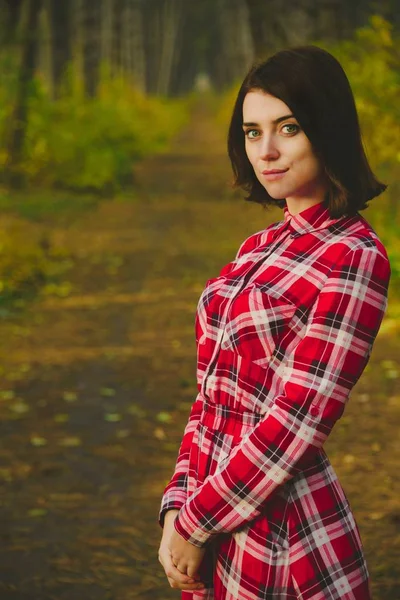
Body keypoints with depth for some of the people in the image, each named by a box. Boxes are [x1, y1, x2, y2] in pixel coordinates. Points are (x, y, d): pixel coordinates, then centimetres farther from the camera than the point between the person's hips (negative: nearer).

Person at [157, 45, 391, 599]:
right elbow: (213, 397, 9)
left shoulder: (354, 258, -15)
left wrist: (196, 524, -13)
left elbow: (296, 423, -19)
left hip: (282, 538, -7)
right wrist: (178, 510, 0)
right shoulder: (259, 248, 9)